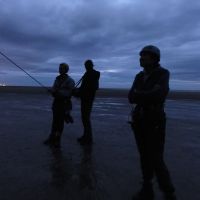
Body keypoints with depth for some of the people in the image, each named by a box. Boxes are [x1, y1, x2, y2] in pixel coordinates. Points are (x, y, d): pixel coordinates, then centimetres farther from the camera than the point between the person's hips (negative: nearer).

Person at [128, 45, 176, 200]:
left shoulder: (163, 74, -9)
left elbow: (157, 96, -26)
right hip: (139, 121, 6)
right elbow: (131, 98, -3)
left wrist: (138, 95, -12)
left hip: (154, 123, -6)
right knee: (145, 157, 12)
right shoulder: (139, 76, 8)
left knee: (156, 160, -3)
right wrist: (149, 97, -17)